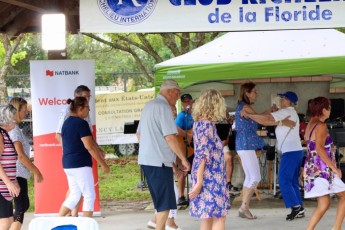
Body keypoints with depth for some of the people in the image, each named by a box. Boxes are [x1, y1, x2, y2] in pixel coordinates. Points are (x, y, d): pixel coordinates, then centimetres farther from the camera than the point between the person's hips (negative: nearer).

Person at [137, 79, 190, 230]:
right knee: (165, 203, -4)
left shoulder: (148, 106, 16)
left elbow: (139, 134, 24)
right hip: (159, 161, -9)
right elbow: (170, 137, -18)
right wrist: (184, 159, -11)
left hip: (145, 159, 9)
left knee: (161, 201, 16)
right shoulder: (164, 107, -13)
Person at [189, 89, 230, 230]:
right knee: (219, 217, -6)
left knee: (207, 217, 11)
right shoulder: (207, 124, -16)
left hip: (208, 177, 9)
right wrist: (199, 182, -21)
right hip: (211, 177, -9)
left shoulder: (199, 122, 11)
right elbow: (203, 155, -20)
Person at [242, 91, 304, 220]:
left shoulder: (285, 112, -8)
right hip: (296, 150, 10)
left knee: (284, 180, -10)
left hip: (290, 152, -10)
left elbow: (266, 118, -17)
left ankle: (296, 207, -13)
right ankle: (299, 209, 8)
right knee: (292, 181, 10)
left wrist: (248, 115, -10)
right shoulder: (292, 113, 23)